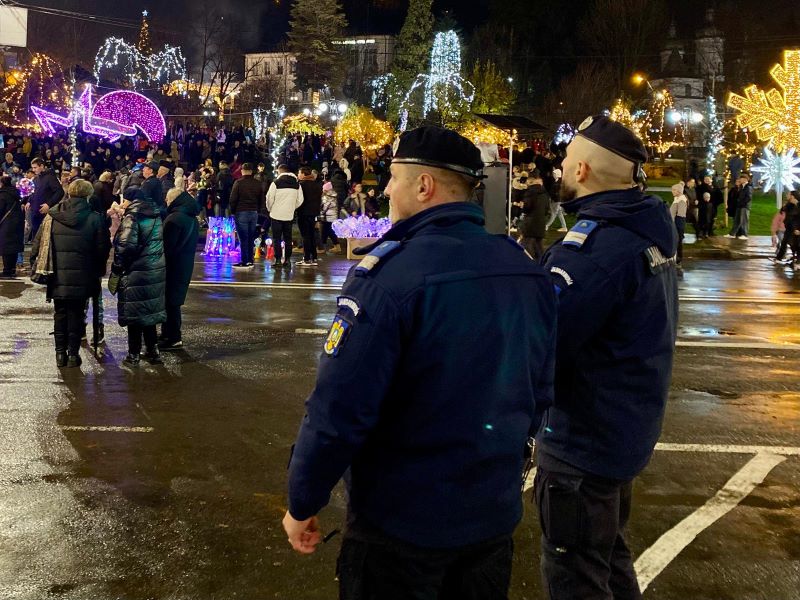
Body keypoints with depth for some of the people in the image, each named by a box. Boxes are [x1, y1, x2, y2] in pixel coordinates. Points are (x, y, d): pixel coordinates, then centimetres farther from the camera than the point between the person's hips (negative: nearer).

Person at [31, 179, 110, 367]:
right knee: (76, 315, 9)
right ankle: (73, 354, 10)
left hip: (57, 277, 2)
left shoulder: (52, 216, -1)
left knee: (60, 314, 14)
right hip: (82, 278, -2)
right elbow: (103, 249, -4)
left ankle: (60, 352, 17)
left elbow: (38, 244, 0)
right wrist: (99, 270, 11)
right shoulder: (94, 218, -8)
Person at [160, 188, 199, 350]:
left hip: (173, 266, -9)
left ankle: (173, 338, 3)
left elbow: (166, 246, -20)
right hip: (186, 266, 9)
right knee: (174, 300, 17)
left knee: (169, 301, -1)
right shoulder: (193, 219, 10)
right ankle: (168, 334, 26)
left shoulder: (174, 218, -20)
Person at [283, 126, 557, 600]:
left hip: (400, 520, -5)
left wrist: (303, 502, -7)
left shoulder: (391, 272, -21)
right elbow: (539, 392, 7)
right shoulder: (528, 271, -2)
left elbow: (339, 409, -22)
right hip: (495, 511, 6)